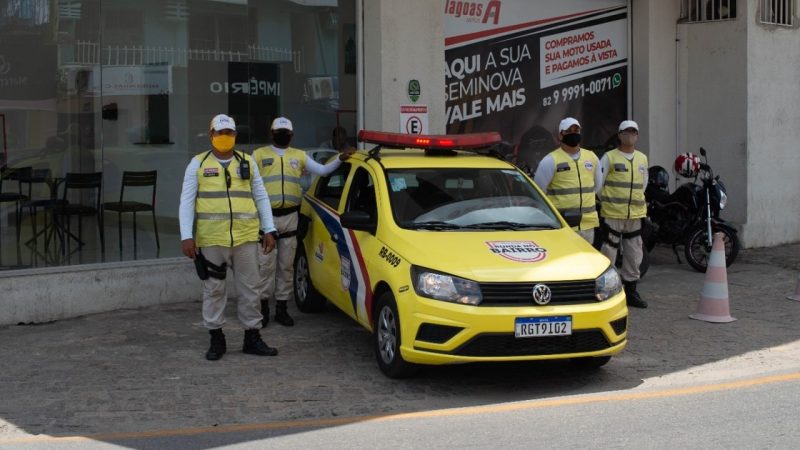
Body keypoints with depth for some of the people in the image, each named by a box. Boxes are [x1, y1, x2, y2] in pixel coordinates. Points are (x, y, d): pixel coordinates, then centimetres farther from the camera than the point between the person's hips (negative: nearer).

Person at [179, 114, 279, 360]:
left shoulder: (247, 162, 11)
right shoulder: (198, 164, 5)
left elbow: (261, 198, 13)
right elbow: (186, 202, 1)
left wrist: (269, 230, 6)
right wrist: (186, 236, -8)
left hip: (246, 238, 2)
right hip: (211, 239, -2)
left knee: (250, 288, 7)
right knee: (213, 290, 7)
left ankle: (252, 338, 17)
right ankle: (216, 340, 18)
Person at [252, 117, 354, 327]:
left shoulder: (299, 156, 13)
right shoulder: (259, 154, 5)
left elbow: (322, 170, 8)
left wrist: (340, 159, -7)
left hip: (290, 217, 3)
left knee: (286, 264, 6)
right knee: (266, 264, -2)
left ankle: (281, 307, 14)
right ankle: (263, 306, 8)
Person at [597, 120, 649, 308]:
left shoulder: (642, 158, 13)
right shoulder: (609, 157, -5)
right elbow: (598, 183, -2)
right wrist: (607, 202, 5)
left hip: (635, 215, 6)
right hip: (613, 215, -6)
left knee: (634, 254, 10)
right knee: (608, 253, -5)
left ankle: (631, 290, 21)